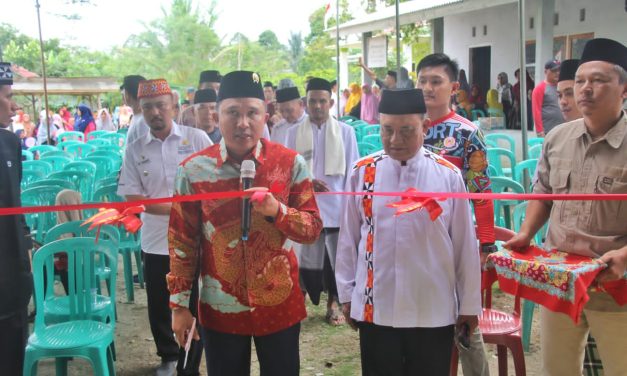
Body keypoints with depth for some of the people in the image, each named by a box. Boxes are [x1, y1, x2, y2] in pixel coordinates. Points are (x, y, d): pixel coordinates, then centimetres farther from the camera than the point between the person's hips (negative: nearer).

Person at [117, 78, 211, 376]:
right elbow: (131, 196, -3)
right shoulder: (135, 149, 2)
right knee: (159, 306, 15)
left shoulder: (197, 138, -2)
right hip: (156, 242, 2)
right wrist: (174, 209, -15)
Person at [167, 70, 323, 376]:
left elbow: (313, 228, -3)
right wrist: (179, 304, 1)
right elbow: (182, 241, 0)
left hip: (280, 304, 0)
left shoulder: (290, 163, -7)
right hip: (219, 308, 0)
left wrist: (277, 210, -21)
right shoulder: (193, 169, -6)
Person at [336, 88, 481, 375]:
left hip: (434, 312, 0)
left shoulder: (448, 175, -6)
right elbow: (348, 239, 4)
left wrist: (469, 305, 4)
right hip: (375, 309, 1)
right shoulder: (362, 173, -3)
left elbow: (465, 244, 0)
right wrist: (346, 294, 7)